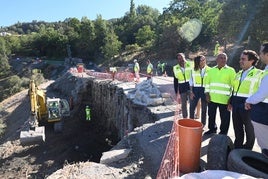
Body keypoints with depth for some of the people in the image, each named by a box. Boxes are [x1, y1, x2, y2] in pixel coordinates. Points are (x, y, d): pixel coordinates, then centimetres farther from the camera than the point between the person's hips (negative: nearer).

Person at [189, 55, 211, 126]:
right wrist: (191, 92, -3)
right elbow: (191, 82, 4)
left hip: (205, 90, 0)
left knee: (204, 108, 11)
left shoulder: (209, 70, -2)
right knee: (192, 107, 5)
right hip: (195, 90, 1)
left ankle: (203, 124, 25)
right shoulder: (193, 70, 1)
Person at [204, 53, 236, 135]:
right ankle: (212, 129, 35)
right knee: (211, 115, 16)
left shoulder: (231, 70, -3)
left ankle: (223, 132, 25)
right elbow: (207, 82, 13)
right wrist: (207, 93, 3)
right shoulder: (211, 70, 8)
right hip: (212, 98, 4)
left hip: (224, 99, -3)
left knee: (224, 117, 7)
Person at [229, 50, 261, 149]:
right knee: (237, 128, 15)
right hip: (236, 105, 6)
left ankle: (247, 149, 26)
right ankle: (237, 148, 30)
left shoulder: (258, 74, -6)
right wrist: (231, 102, 15)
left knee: (249, 129, 10)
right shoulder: (239, 73, 14)